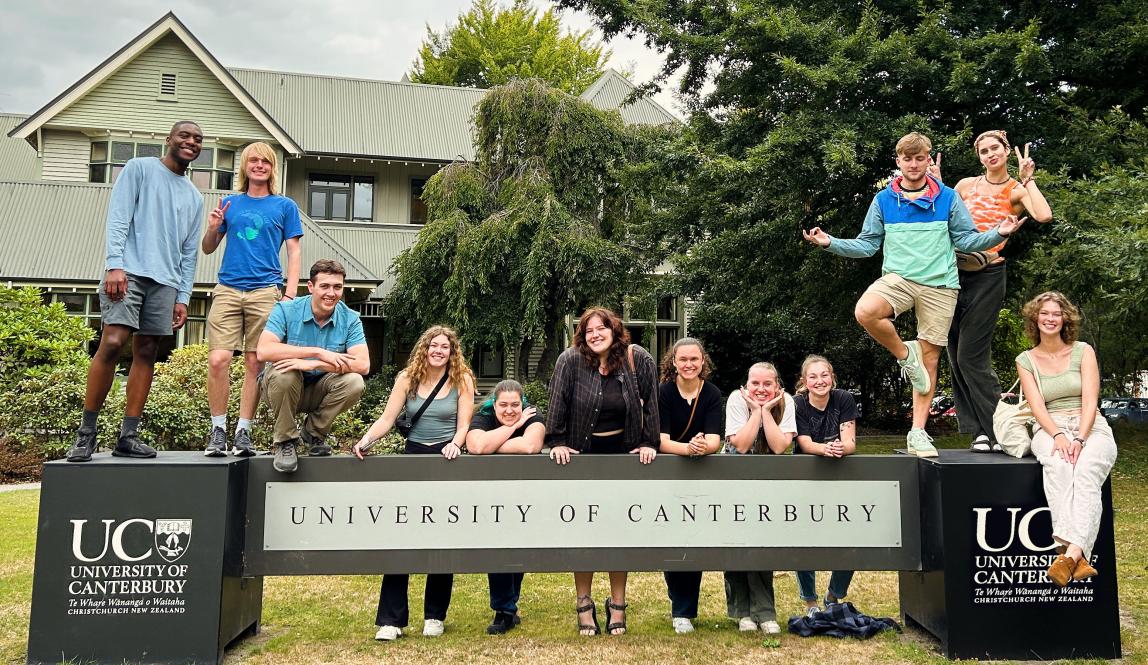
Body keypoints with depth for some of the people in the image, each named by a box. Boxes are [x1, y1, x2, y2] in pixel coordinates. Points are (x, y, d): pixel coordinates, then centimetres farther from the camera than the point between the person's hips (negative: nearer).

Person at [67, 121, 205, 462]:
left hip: (165, 281, 5)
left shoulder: (195, 197, 22)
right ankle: (86, 432, -8)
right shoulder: (139, 168, 9)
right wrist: (115, 264, -14)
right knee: (112, 343, -15)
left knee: (146, 352, 0)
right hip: (130, 271, -5)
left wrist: (183, 297, 10)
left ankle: (128, 435, 1)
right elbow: (118, 219, -2)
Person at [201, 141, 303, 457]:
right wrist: (212, 228, -3)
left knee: (254, 363, -1)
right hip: (228, 289, 2)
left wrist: (290, 294, -6)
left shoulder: (285, 206, 11)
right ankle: (218, 431, 2)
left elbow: (294, 253, 7)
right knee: (218, 359, -10)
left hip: (265, 291, -1)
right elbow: (208, 248, 19)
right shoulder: (230, 203, 16)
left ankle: (243, 433, 7)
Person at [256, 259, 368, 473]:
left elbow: (363, 365, -23)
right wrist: (319, 352, -34)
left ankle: (315, 432, 2)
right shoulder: (286, 309, -15)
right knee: (283, 373, -34)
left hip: (319, 390, 2)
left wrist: (312, 364, -34)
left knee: (354, 382, -26)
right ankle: (286, 440, -11)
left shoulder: (350, 319, -10)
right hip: (284, 389, -2)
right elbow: (263, 351, -31)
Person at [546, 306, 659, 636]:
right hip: (582, 455, -1)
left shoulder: (639, 360, -5)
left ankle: (617, 605, 16)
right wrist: (557, 442, -12)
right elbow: (558, 403, -8)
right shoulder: (570, 361, -9)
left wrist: (648, 444, -5)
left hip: (623, 454, 1)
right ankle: (584, 605, 15)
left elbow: (650, 403, -1)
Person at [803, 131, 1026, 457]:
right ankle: (905, 354, -4)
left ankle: (918, 431, 8)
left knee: (930, 355, 0)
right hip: (897, 277, 0)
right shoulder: (883, 200, 10)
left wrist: (998, 234, -7)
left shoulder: (948, 198, 9)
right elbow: (867, 244, 11)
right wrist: (830, 243, -2)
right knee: (865, 312, -33)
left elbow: (965, 239, 9)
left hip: (939, 284, 0)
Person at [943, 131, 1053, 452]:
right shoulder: (966, 185, 11)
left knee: (971, 356, -11)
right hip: (954, 272, 4)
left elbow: (1044, 215, -18)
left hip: (988, 276, -4)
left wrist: (1027, 178, -10)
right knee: (956, 356, 4)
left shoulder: (1016, 191, 1)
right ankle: (980, 432, 11)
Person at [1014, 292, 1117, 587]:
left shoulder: (1083, 351, 10)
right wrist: (1058, 435, -20)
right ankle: (1079, 558, -48)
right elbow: (1037, 406, 0)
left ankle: (1070, 553, -49)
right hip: (1050, 430, 0)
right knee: (1058, 465, -36)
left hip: (1091, 428, 0)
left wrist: (1079, 439, -18)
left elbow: (1090, 402, -2)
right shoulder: (1026, 360, 12)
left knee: (1086, 469, -35)